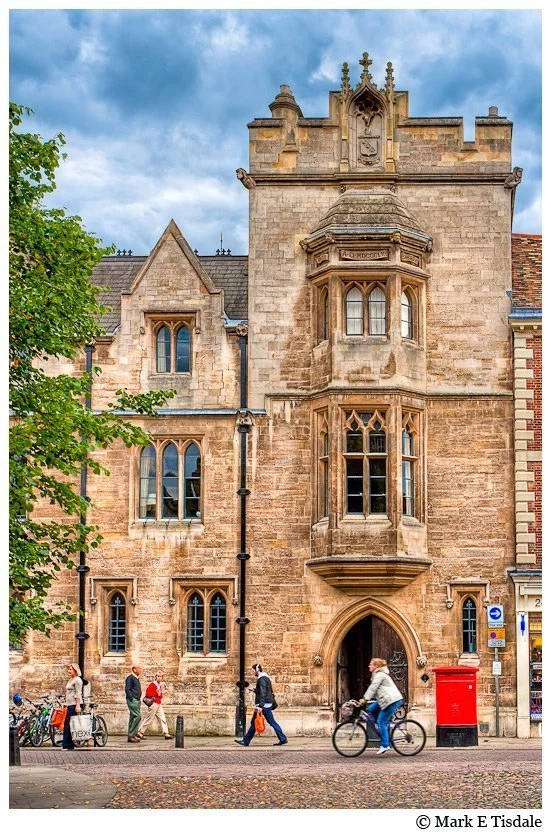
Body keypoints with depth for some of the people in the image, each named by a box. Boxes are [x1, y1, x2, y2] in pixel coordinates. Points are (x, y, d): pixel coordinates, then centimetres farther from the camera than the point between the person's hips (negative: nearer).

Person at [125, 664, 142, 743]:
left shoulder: (136, 678, 19)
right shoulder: (130, 678, -10)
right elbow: (127, 689, -15)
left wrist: (139, 699, 16)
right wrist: (131, 699, -19)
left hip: (137, 700, 10)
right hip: (132, 700, -10)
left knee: (133, 717, 9)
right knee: (137, 716, -16)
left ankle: (131, 736, 10)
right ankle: (131, 735, -14)